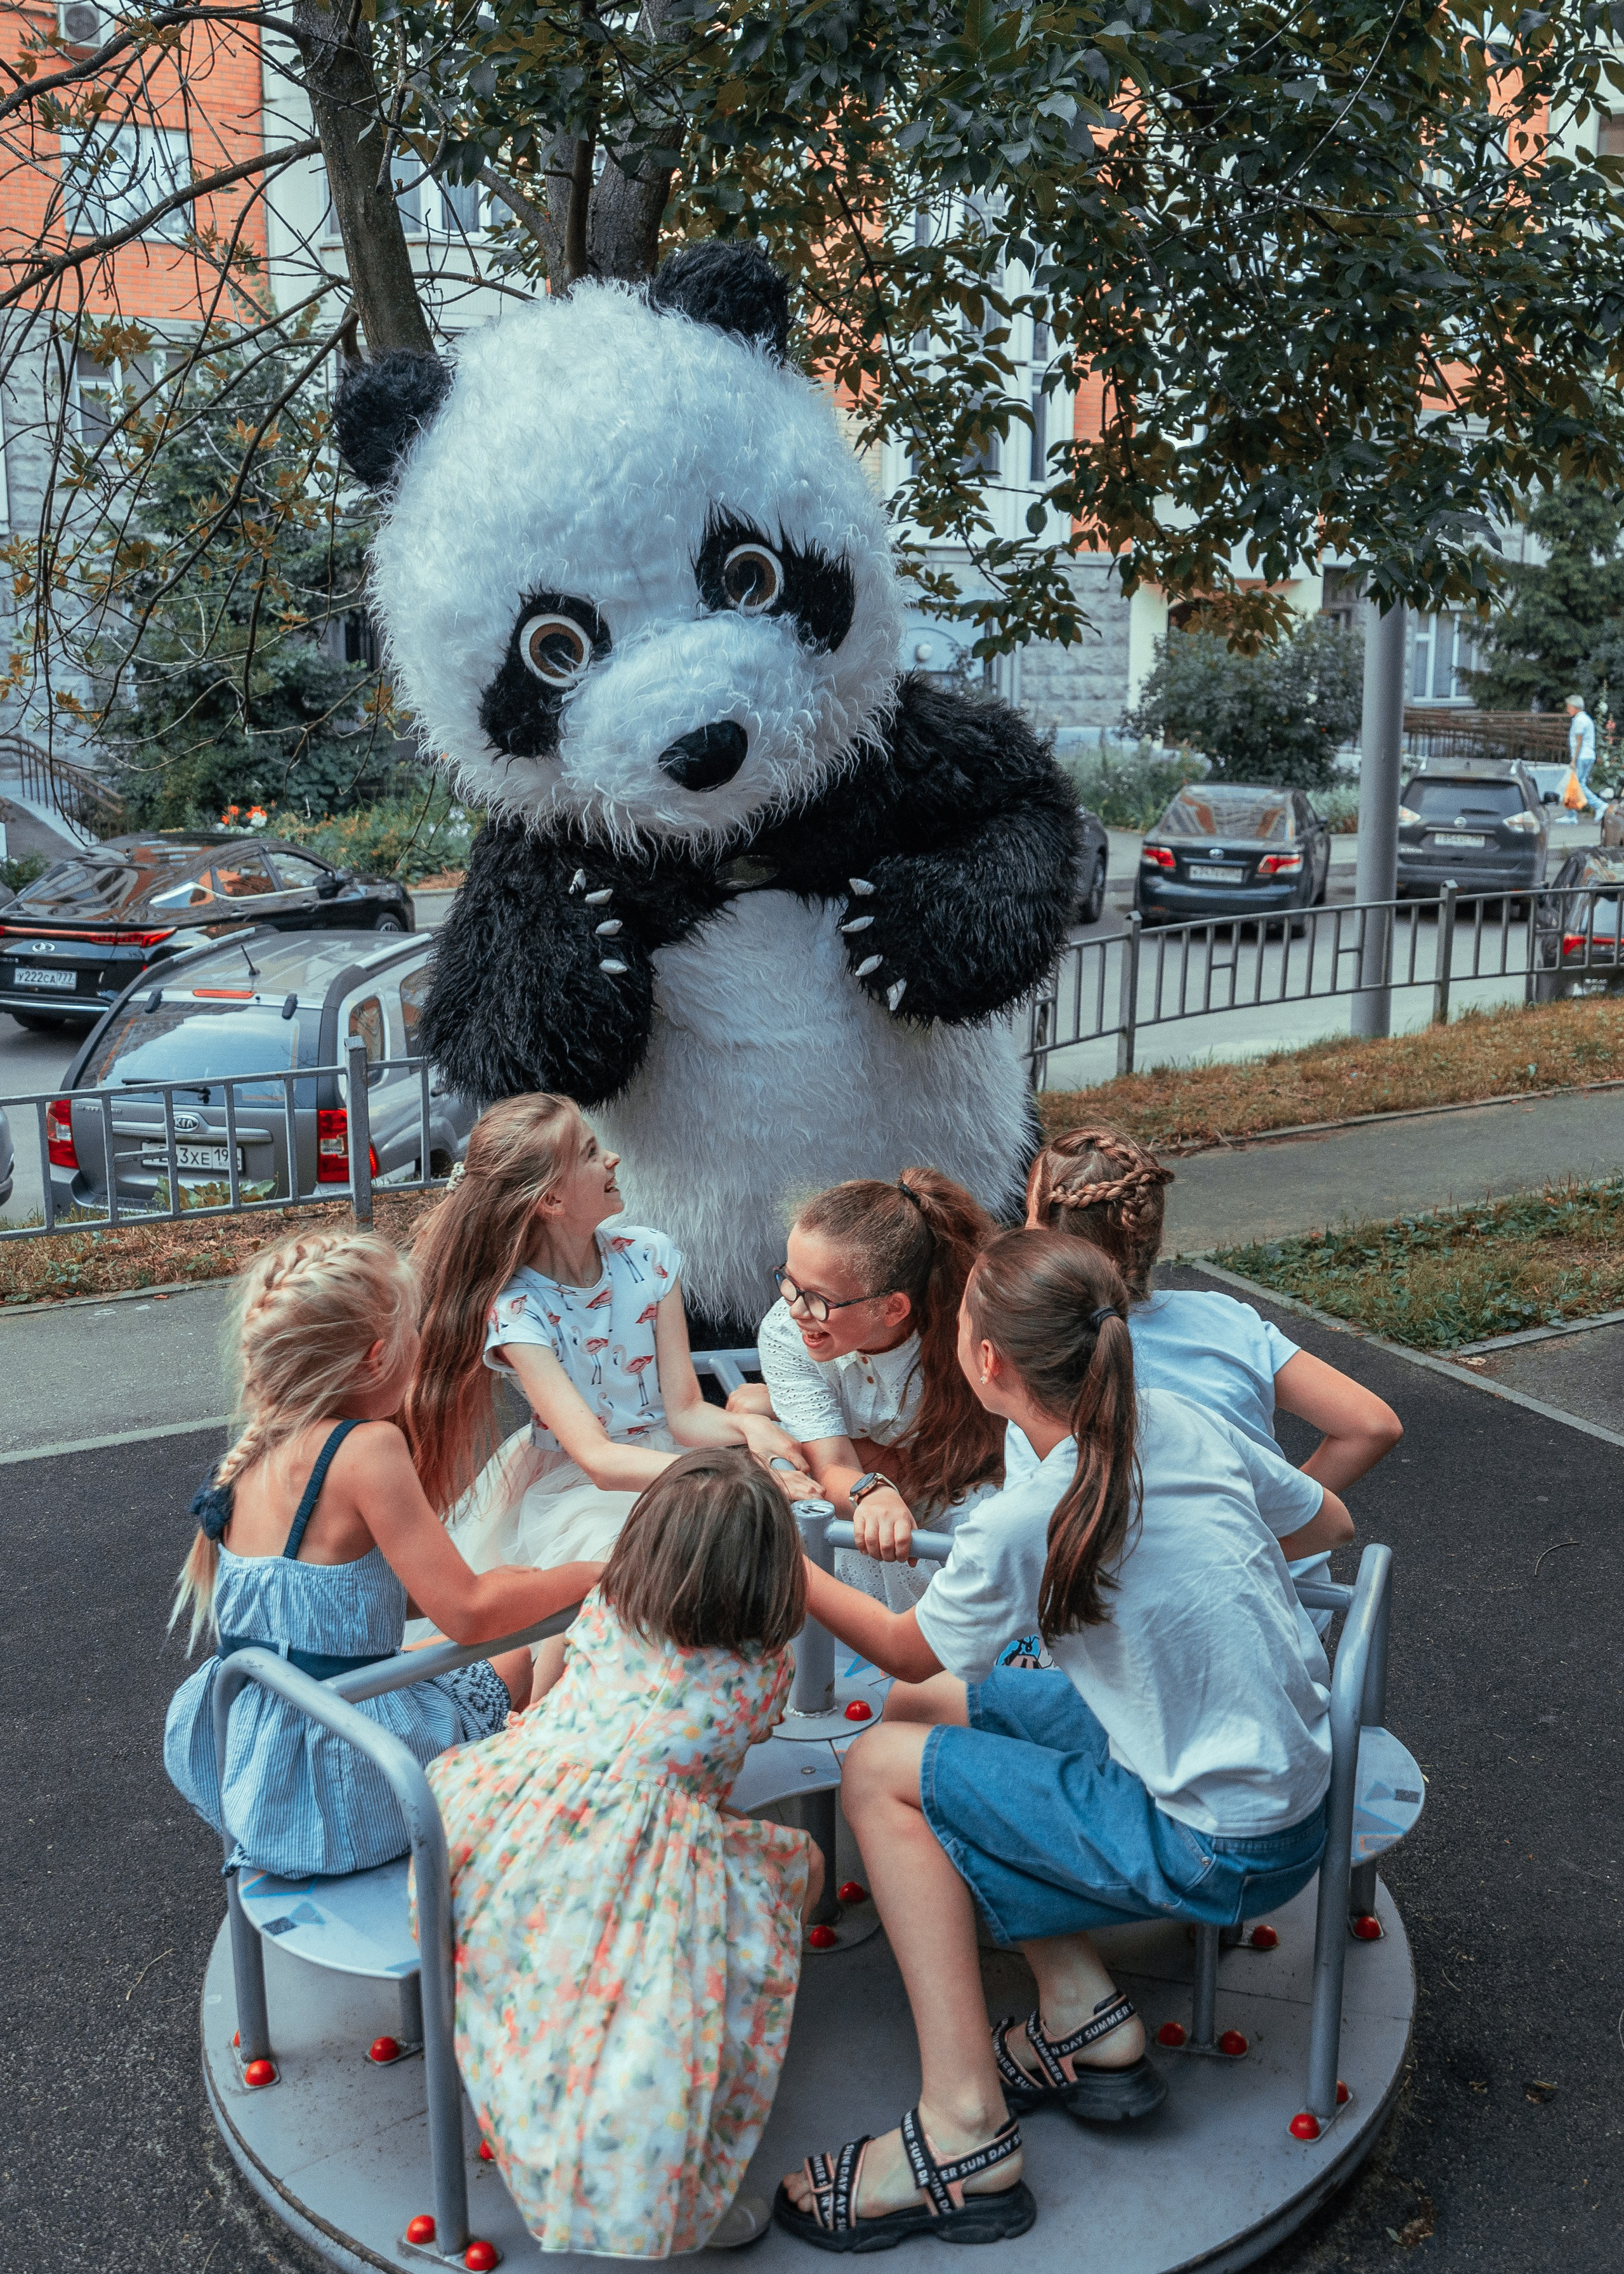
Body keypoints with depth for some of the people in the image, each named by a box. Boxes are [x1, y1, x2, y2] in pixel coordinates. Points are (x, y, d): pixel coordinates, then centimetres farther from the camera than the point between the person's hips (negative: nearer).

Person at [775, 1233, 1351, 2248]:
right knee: (952, 1708, 12)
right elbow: (1328, 1521, 12)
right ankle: (1086, 2018, 12)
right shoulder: (1181, 1419, -4)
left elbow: (906, 1650, -2)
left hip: (1220, 1850, -8)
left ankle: (965, 2139, -2)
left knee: (884, 1769, -3)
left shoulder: (1020, 1526, -22)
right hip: (1300, 1775, 8)